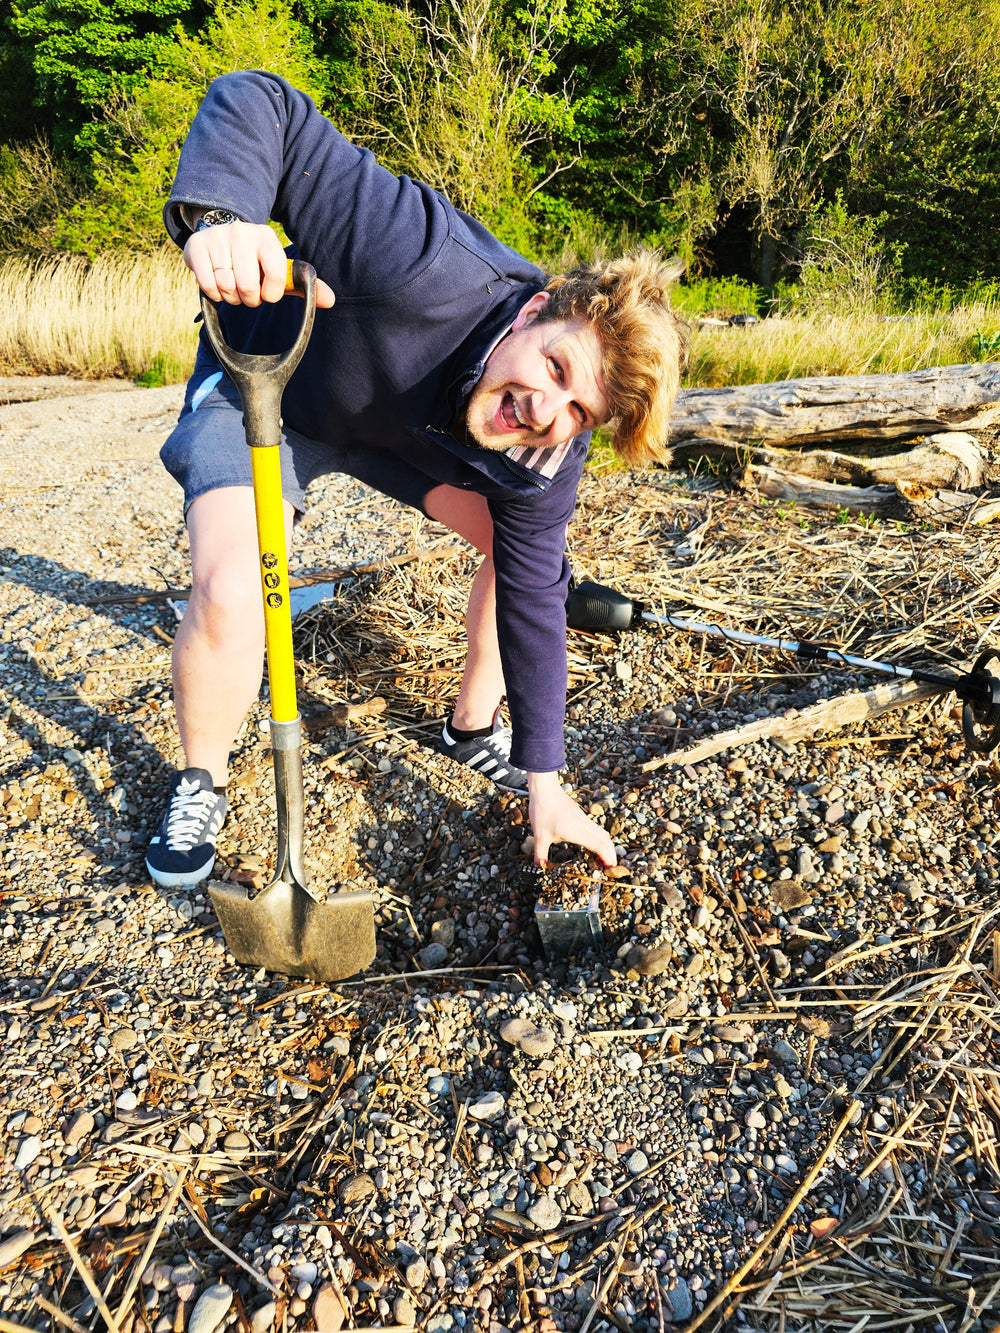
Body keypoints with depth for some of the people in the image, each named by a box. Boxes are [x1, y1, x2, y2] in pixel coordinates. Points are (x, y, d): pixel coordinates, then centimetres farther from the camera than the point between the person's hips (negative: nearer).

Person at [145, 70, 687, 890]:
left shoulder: (544, 459, -24)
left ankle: (473, 728, 17)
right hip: (264, 384, -4)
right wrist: (218, 212, -58)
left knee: (527, 548, -7)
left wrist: (544, 780, -12)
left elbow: (533, 594, -16)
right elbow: (256, 103, -35)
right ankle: (199, 788, 3)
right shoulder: (430, 269, -40)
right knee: (230, 593, -26)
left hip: (408, 423, 4)